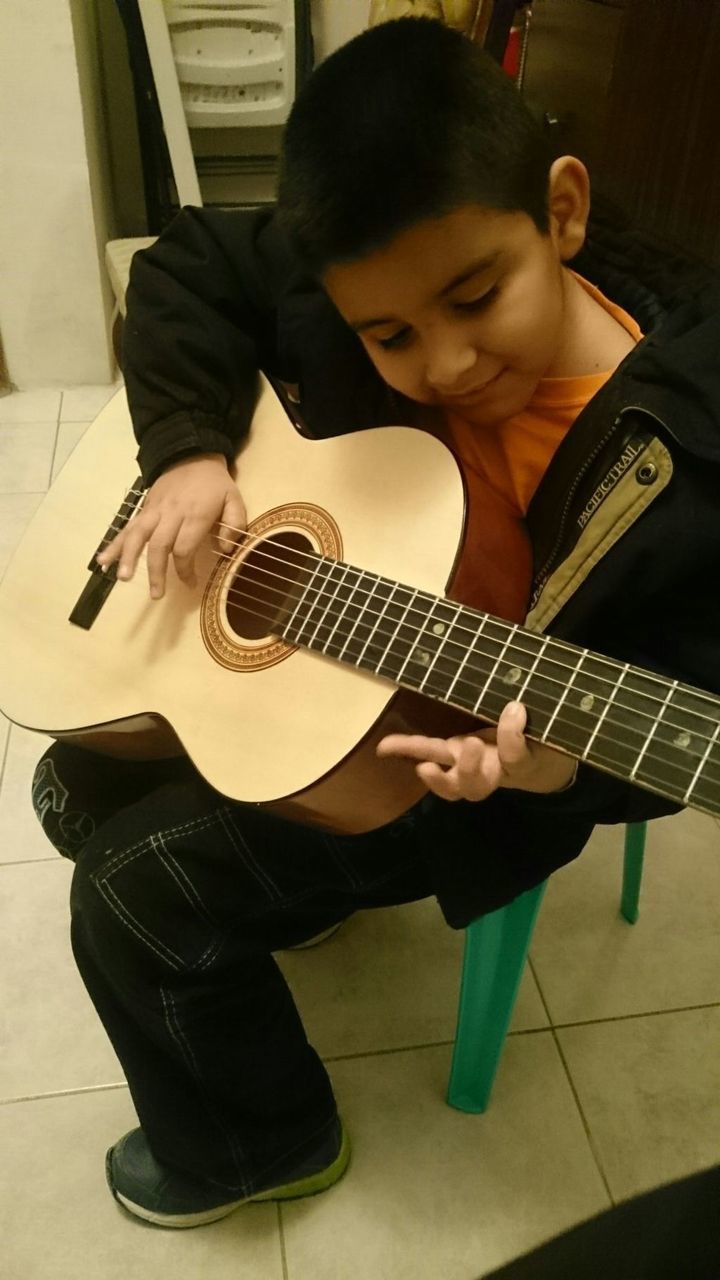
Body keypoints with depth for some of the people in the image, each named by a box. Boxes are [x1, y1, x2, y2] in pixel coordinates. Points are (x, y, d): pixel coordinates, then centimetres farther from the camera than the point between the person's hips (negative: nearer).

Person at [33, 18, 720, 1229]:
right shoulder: (349, 280, -14)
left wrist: (559, 767, -39)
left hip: (449, 767, -6)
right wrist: (190, 448, -15)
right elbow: (187, 265, 0)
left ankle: (256, 1142, 17)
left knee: (132, 890, -11)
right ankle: (269, 893, 42)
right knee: (78, 792, 16)